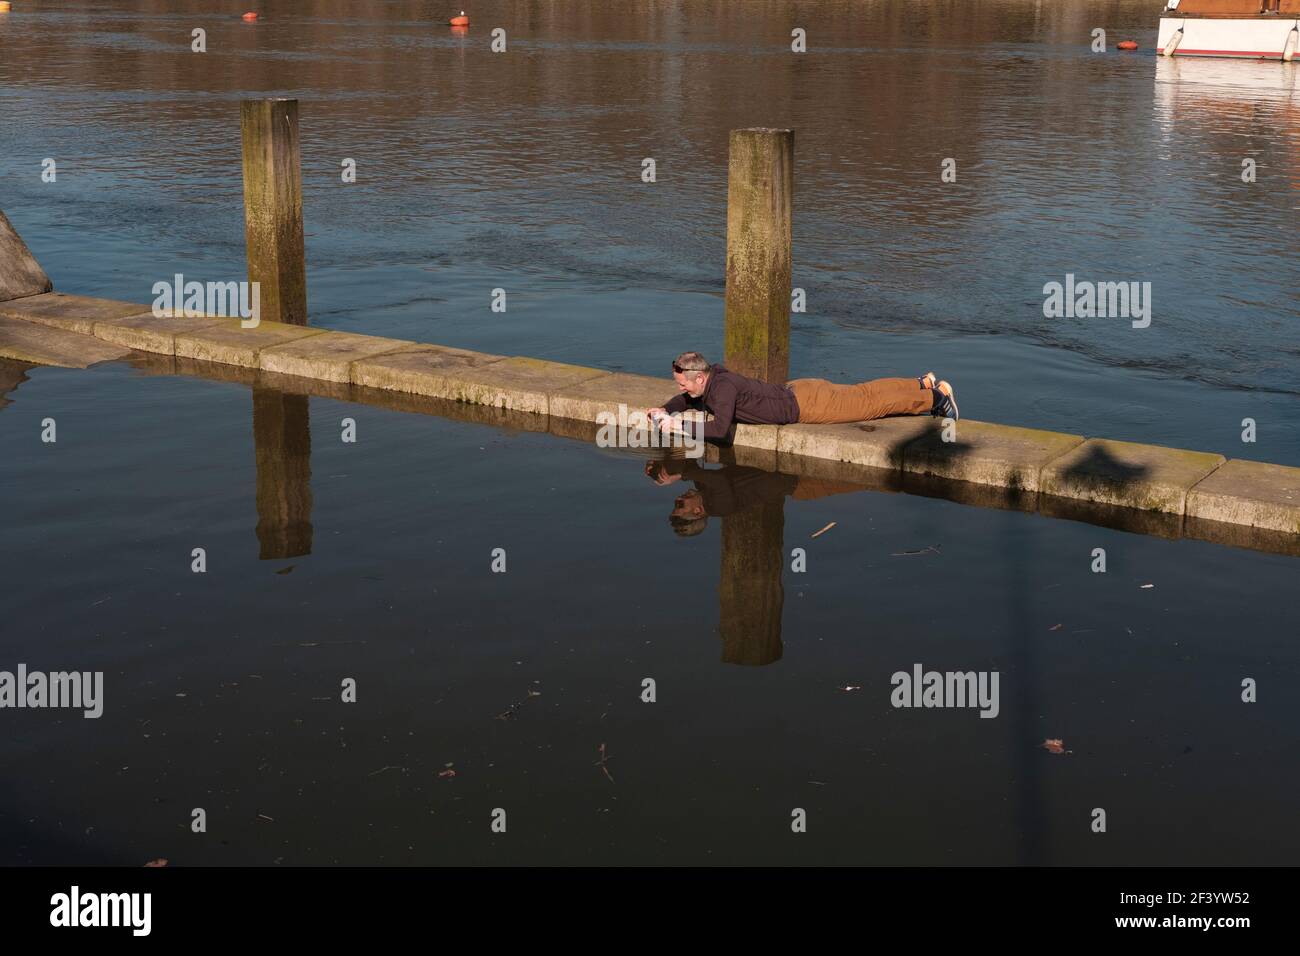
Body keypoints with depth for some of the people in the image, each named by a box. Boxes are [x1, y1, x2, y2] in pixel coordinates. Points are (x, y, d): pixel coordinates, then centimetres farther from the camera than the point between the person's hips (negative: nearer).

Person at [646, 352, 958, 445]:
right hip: (795, 391, 8)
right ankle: (923, 384, 33)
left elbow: (720, 429, -39)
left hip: (807, 403, -8)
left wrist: (680, 426, -32)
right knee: (862, 393, 21)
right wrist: (664, 410, -1)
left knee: (869, 401, 3)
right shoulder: (707, 382, -2)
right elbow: (688, 400, 17)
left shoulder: (722, 386, -29)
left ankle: (935, 396, 14)